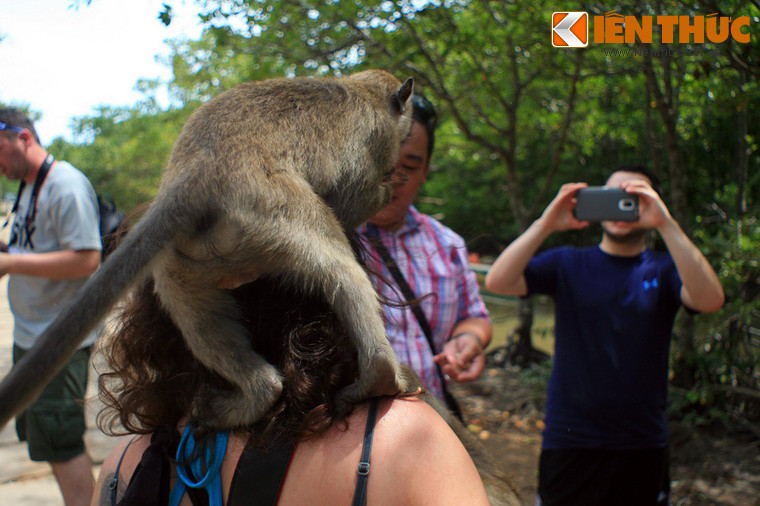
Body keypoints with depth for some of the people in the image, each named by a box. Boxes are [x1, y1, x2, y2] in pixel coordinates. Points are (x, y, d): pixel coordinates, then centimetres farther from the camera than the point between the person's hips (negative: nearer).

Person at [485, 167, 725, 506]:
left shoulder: (664, 270, 1)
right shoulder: (567, 264, 1)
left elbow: (710, 300, -20)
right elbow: (497, 282, -13)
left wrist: (666, 224, -28)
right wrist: (546, 224, -25)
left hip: (643, 445, 1)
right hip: (568, 442, 0)